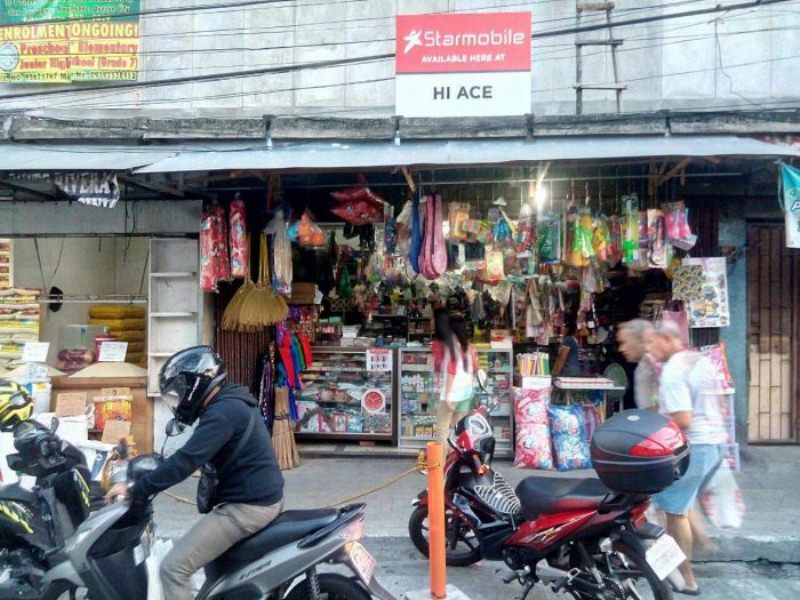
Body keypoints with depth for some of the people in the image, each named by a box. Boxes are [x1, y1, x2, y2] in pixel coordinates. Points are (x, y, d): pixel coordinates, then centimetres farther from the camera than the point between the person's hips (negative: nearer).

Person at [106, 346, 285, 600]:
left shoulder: (222, 412, -18)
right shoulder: (232, 403, 14)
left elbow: (186, 460, -24)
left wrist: (136, 491, -16)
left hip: (247, 507, -11)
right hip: (264, 497, 11)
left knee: (174, 568, -8)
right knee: (209, 548, 32)